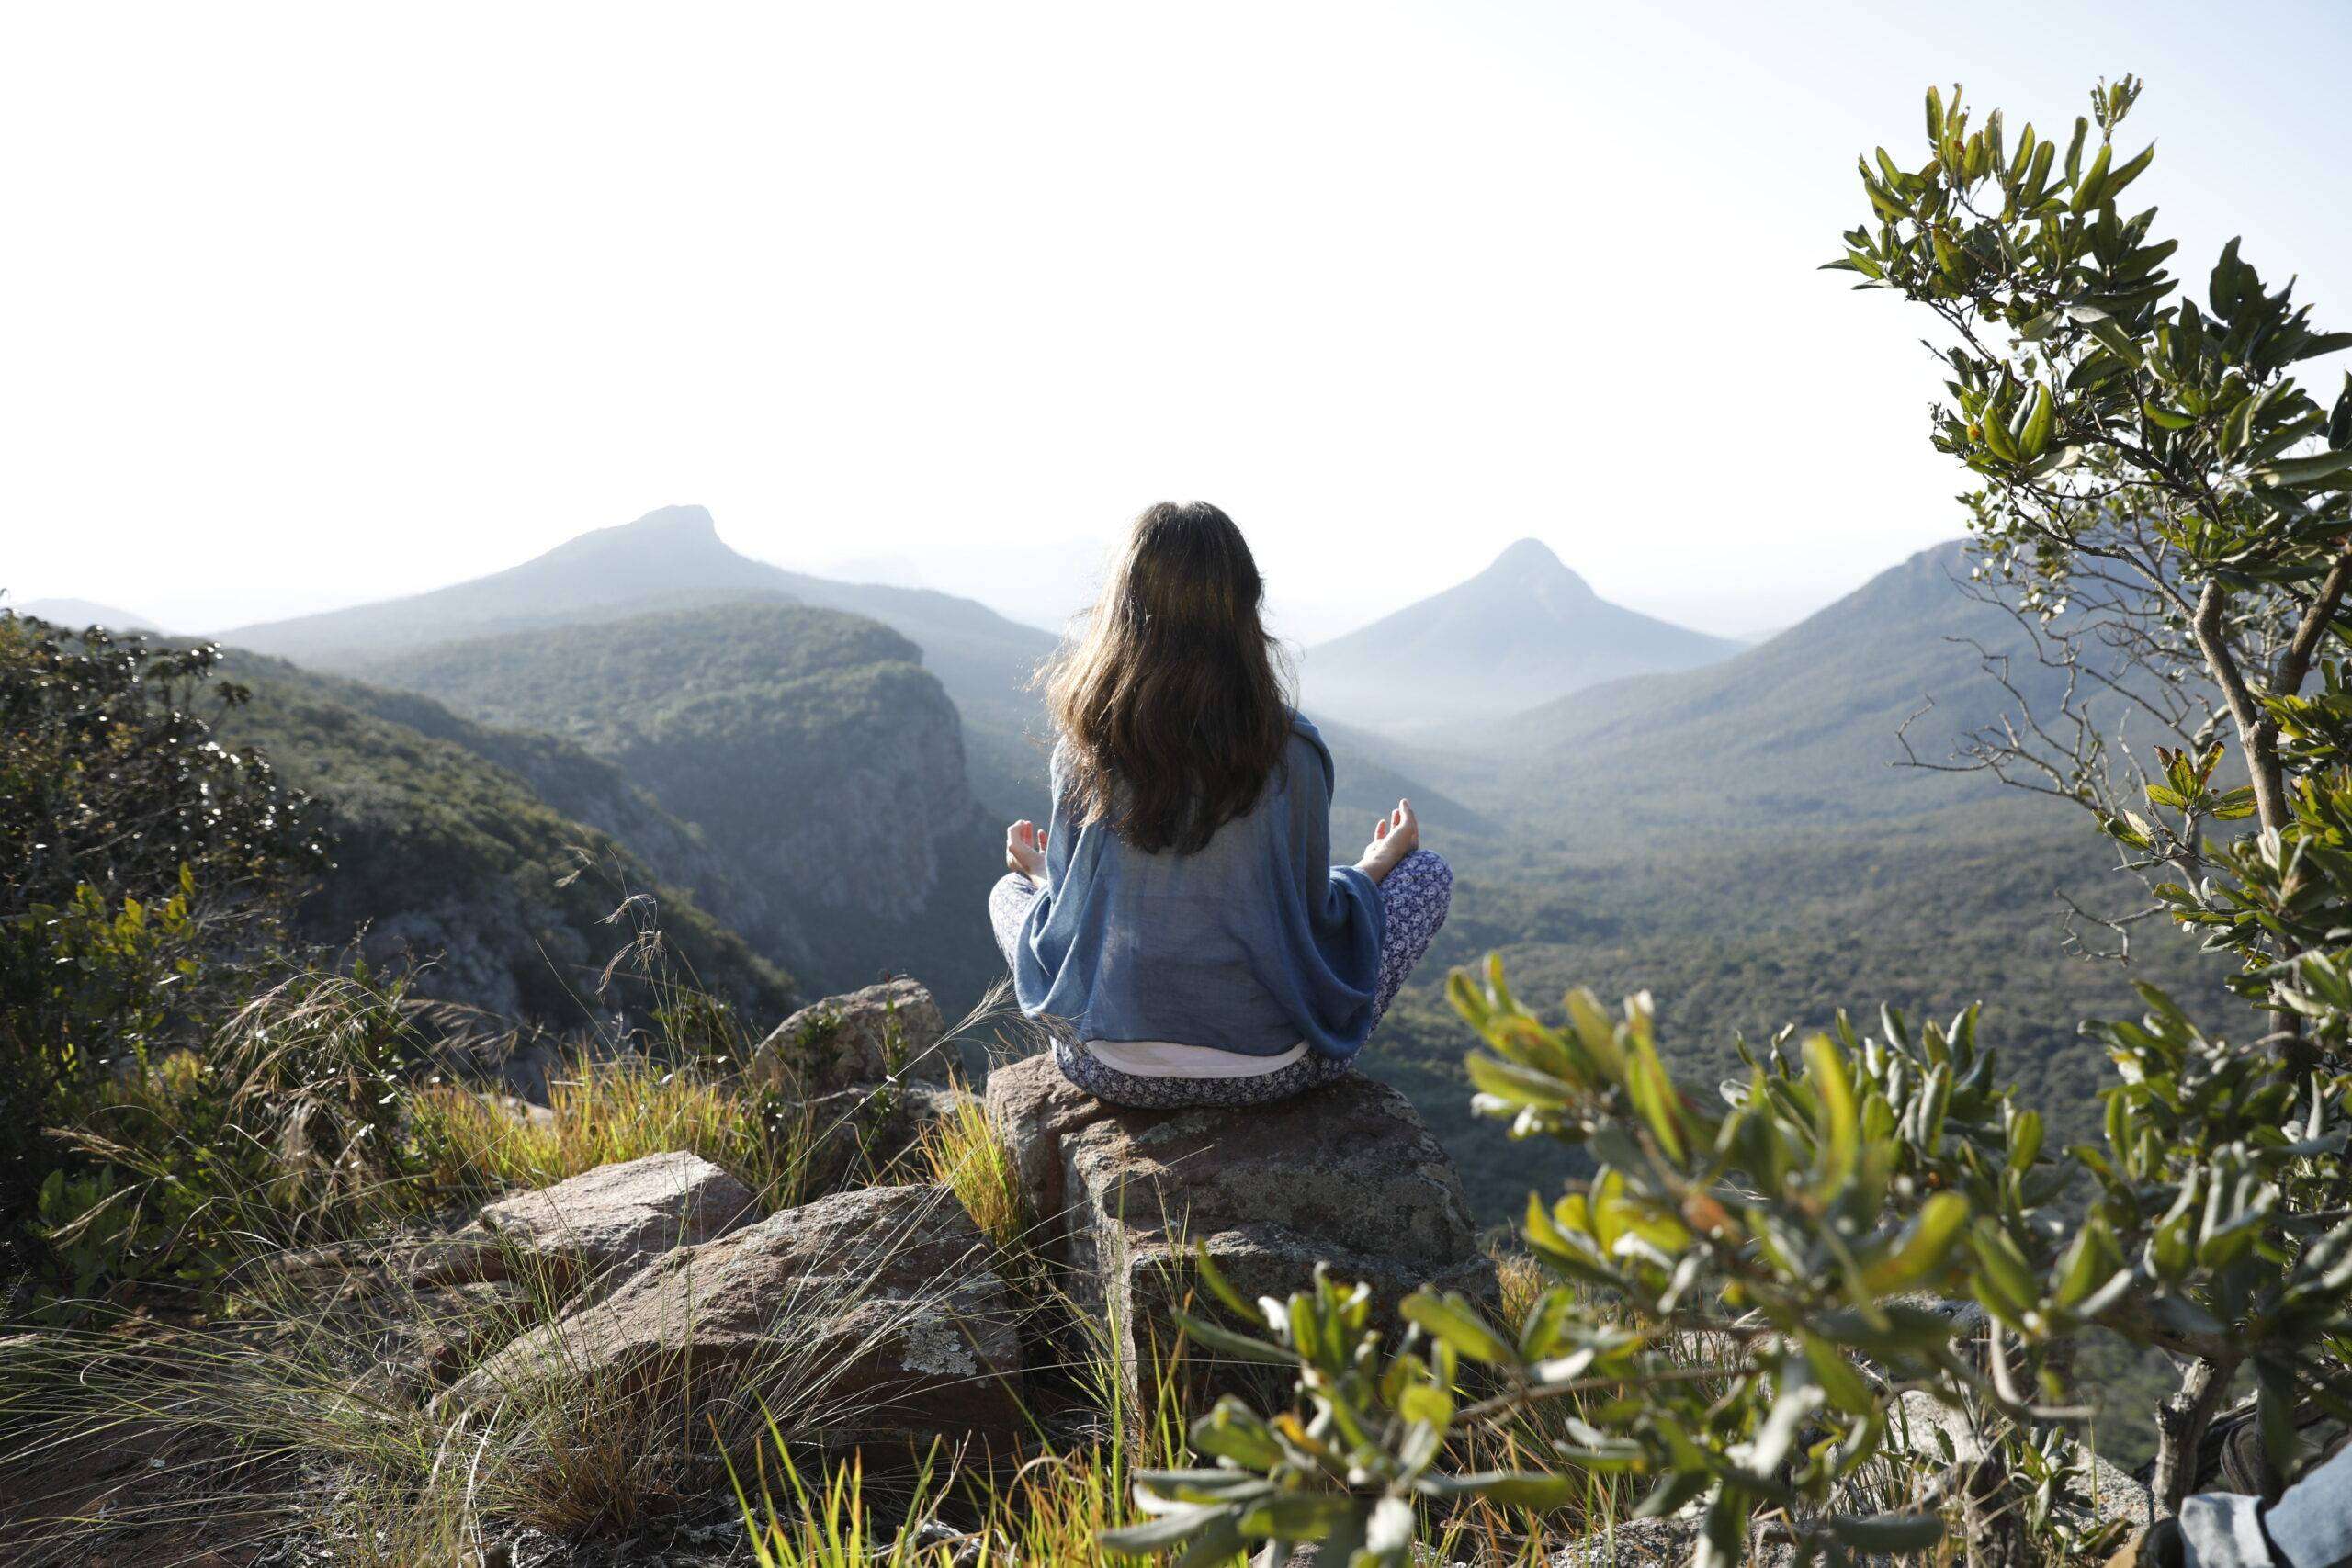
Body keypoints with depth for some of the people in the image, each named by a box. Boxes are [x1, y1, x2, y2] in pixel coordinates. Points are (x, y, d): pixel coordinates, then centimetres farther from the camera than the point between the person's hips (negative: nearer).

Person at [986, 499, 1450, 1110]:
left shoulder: (1082, 745, -9)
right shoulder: (1288, 750, -13)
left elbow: (1070, 907, 0)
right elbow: (1314, 916, -3)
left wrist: (1038, 870, 24)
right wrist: (1380, 860, 18)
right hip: (1270, 1071, -2)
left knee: (1009, 892, 29)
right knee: (1430, 874, 17)